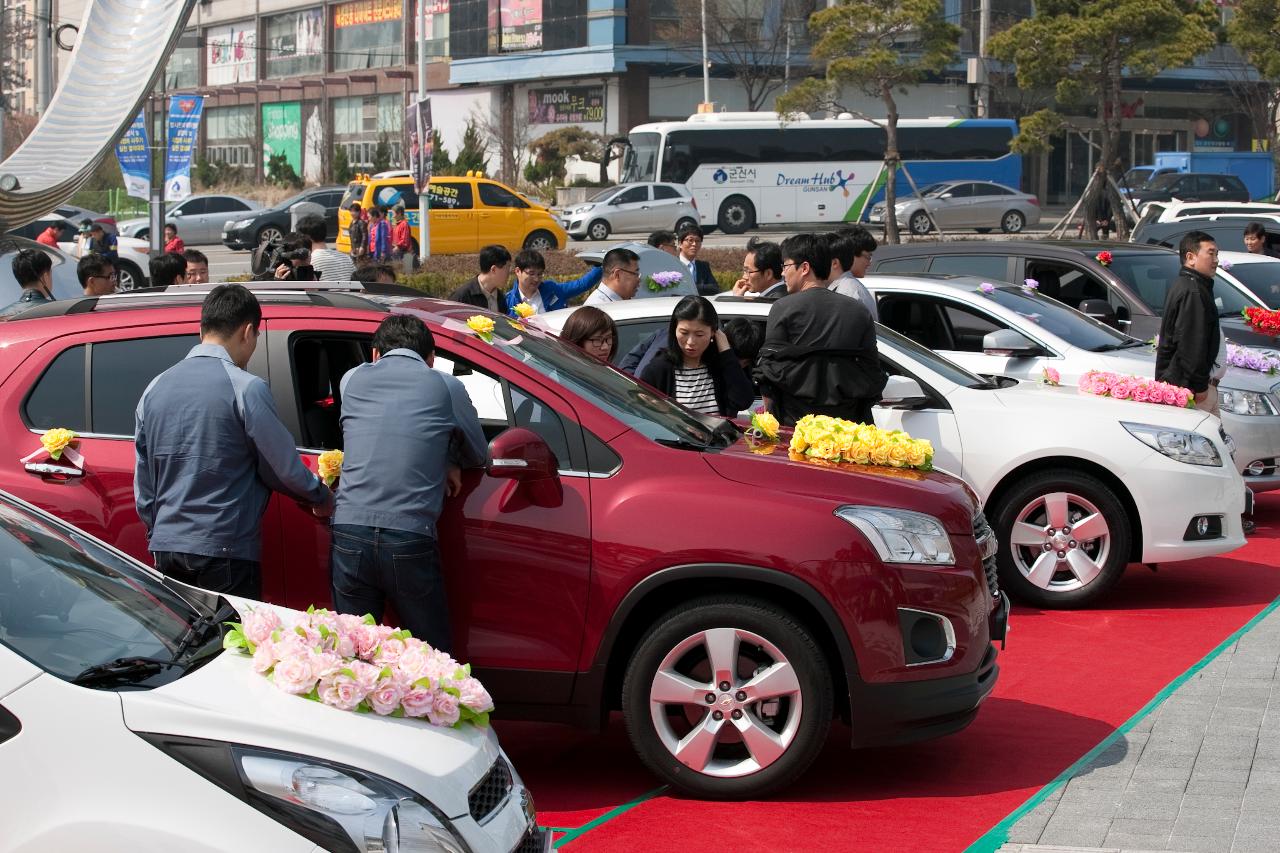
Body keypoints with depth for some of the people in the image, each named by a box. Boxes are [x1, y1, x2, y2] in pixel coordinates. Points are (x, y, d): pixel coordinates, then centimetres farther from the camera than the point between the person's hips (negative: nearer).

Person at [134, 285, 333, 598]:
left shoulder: (155, 388, 10)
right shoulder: (245, 388, -10)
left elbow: (143, 483, 15)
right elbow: (284, 469, -4)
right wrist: (322, 498, 15)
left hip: (165, 549, 7)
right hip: (224, 553, -7)